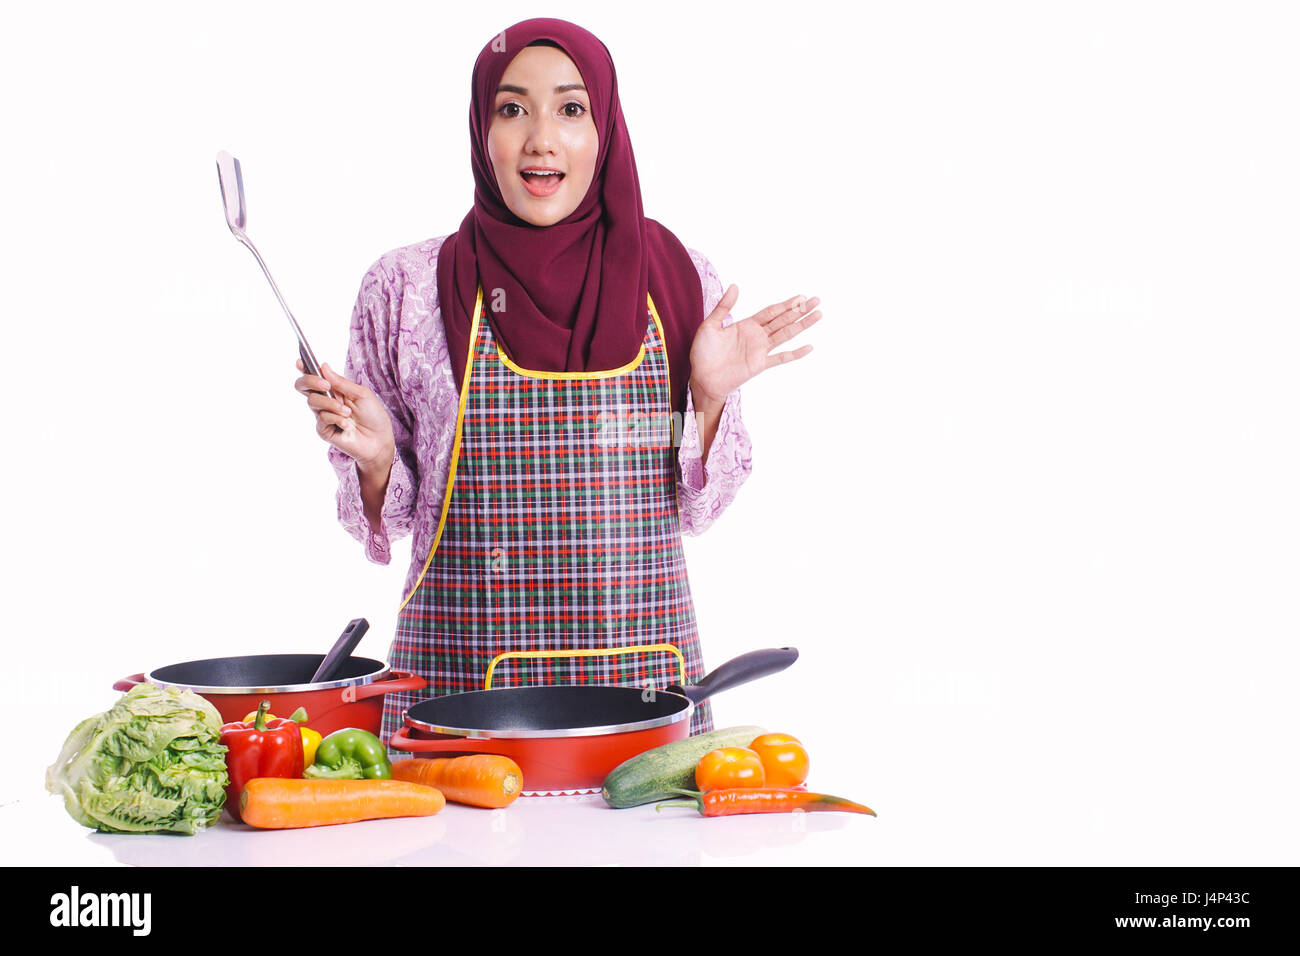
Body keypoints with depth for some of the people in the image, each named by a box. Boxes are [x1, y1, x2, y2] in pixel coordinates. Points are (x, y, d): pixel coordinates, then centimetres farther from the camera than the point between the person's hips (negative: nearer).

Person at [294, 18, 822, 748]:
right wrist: (374, 456, -13)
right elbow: (391, 515, 7)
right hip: (464, 674, -1)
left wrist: (710, 398, -8)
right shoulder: (408, 289, 0)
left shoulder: (677, 279, 3)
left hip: (640, 678, 1)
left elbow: (692, 507, 8)